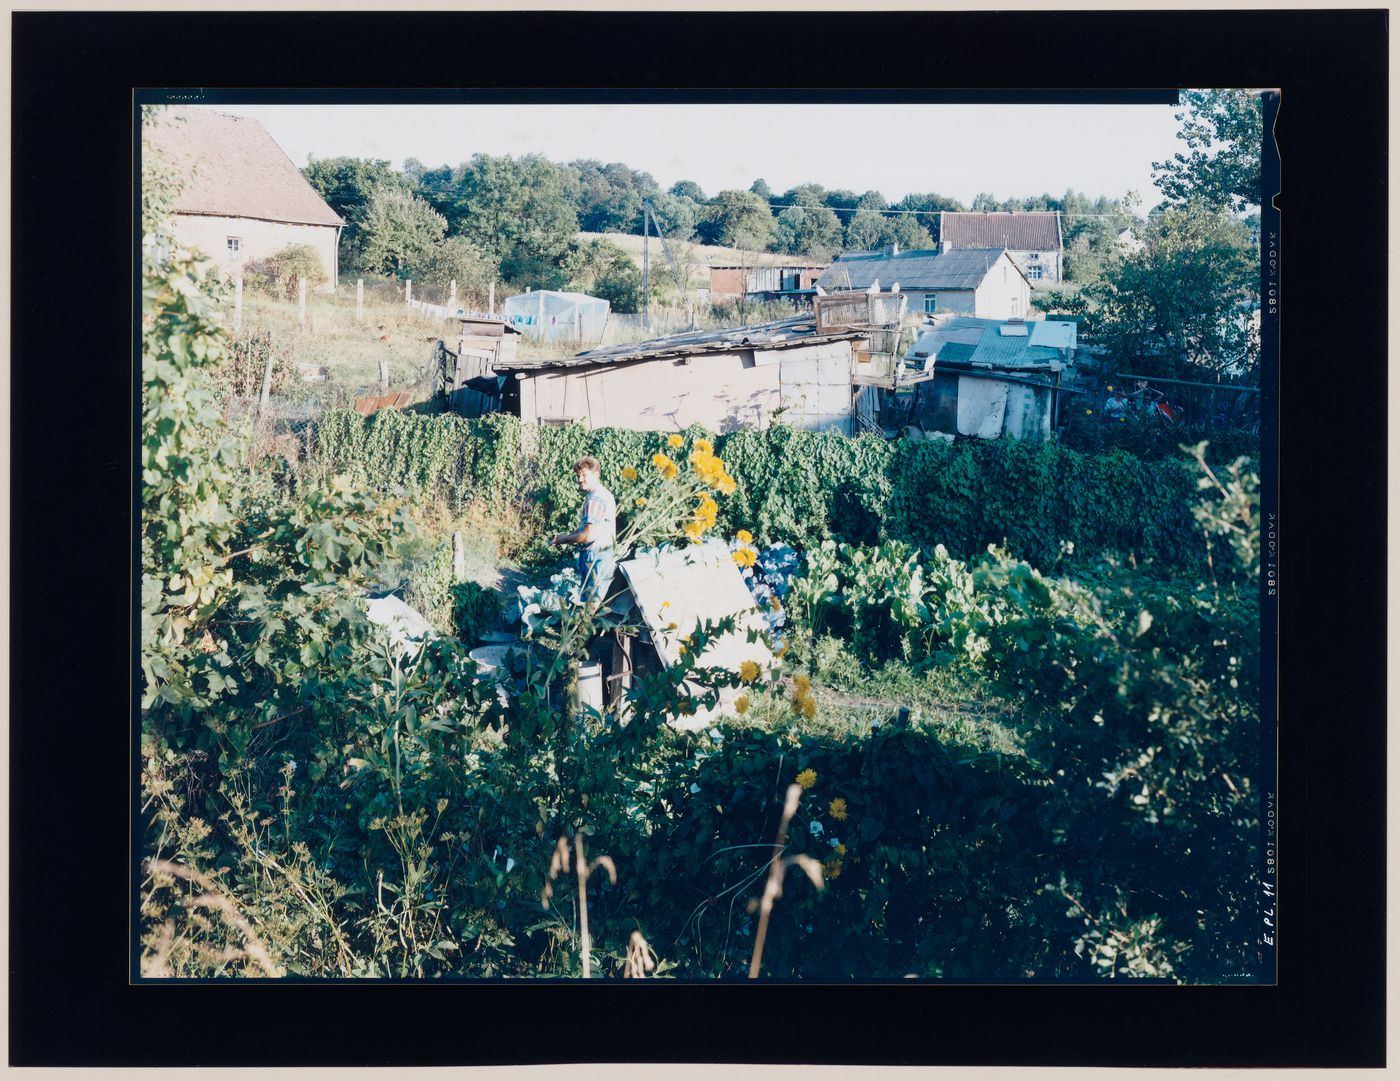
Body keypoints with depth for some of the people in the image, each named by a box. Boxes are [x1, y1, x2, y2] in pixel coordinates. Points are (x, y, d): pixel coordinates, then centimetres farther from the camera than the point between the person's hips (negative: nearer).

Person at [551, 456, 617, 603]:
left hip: (594, 557, -10)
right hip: (605, 556, 10)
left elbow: (589, 535, -22)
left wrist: (565, 539, -8)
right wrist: (569, 536, 13)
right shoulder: (604, 494, 14)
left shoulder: (594, 499, -18)